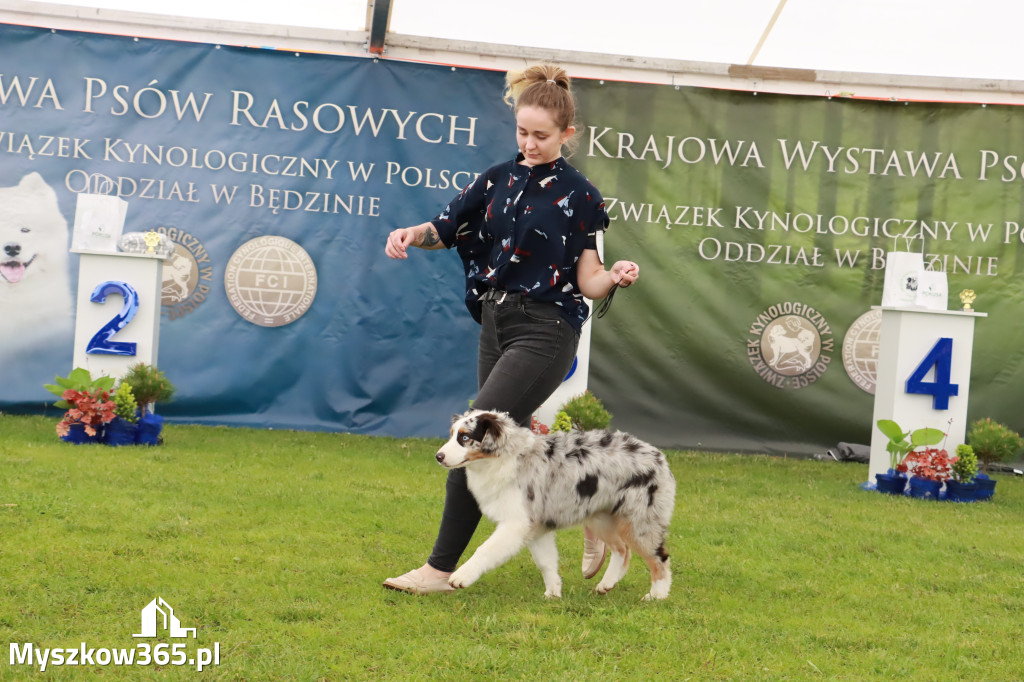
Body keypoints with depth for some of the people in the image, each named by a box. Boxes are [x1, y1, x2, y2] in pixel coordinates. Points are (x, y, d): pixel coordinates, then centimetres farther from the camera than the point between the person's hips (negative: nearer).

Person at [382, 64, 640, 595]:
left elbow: (586, 282, -4)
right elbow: (448, 228, 8)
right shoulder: (498, 180, 10)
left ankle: (441, 568, -10)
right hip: (496, 325, 7)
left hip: (545, 333, -6)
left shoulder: (578, 196, -4)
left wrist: (616, 277, -25)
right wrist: (414, 233, -13)